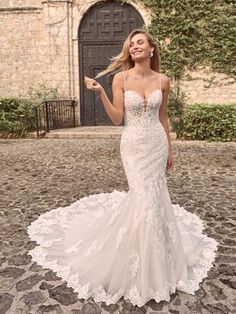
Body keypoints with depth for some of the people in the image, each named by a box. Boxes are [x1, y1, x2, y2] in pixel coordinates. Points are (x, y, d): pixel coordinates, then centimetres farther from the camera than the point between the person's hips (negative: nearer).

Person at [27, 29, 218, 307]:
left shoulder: (163, 80, 3)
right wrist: (100, 93, -20)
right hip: (134, 145, -3)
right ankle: (144, 267, 17)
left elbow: (163, 117, 11)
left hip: (157, 143, 3)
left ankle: (152, 257, 36)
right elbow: (117, 118, -9)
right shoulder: (121, 78, -4)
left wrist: (169, 149, 13)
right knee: (145, 198, -7)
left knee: (154, 196, 8)